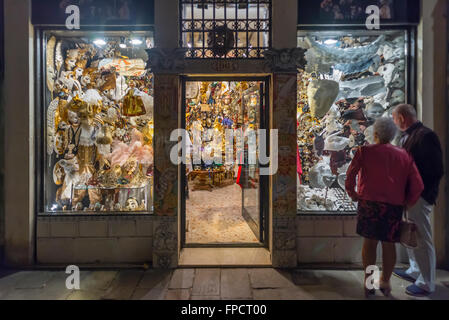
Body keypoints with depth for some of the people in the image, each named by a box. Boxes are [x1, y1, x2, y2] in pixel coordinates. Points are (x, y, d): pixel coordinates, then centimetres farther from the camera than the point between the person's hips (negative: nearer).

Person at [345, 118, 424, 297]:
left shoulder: (365, 151, -3)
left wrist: (352, 193, 4)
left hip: (369, 203, -2)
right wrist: (407, 202, 14)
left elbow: (350, 174, -10)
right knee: (389, 245, 14)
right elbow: (417, 185, 2)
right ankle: (385, 282, 27)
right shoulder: (404, 155, 5)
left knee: (369, 242, 9)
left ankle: (369, 282, 17)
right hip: (394, 206, 2)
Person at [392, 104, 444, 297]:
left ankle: (426, 284, 17)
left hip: (420, 195, -9)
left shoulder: (426, 136, -16)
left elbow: (436, 169, -18)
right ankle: (415, 272, 38)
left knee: (422, 239, 2)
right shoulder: (407, 136, 11)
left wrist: (423, 193, -16)